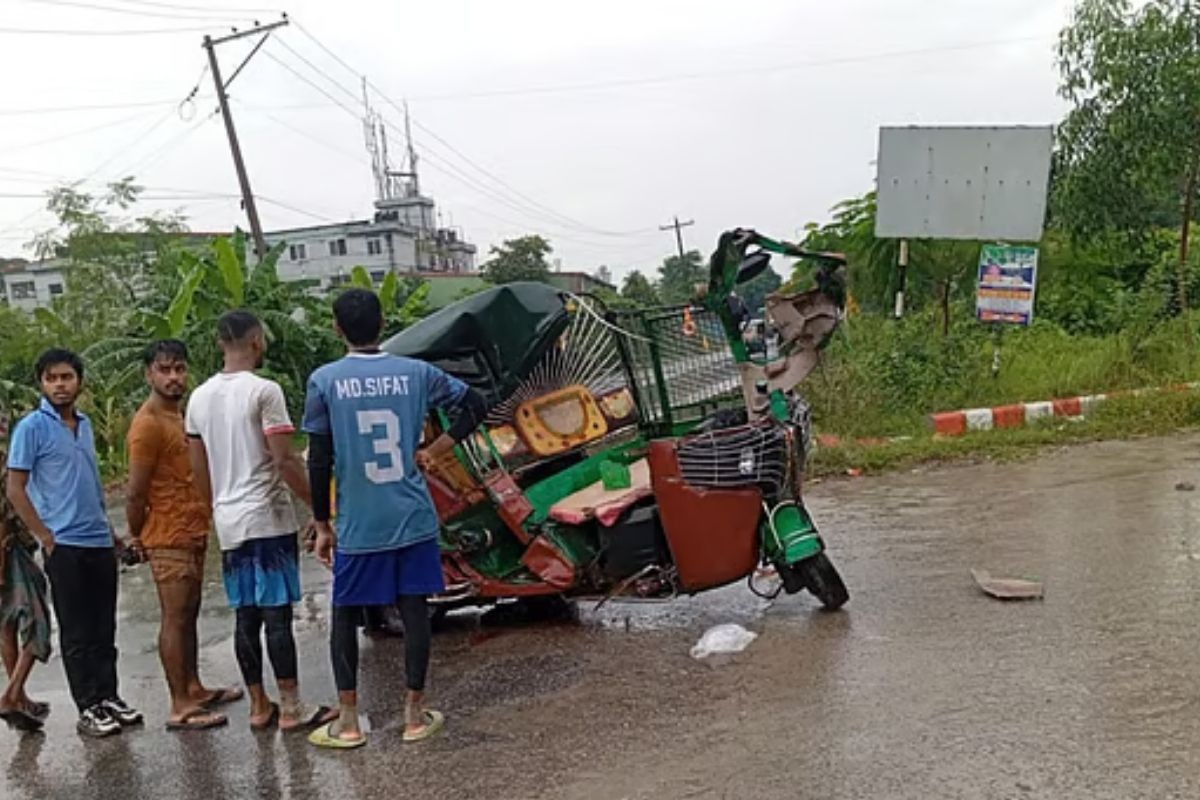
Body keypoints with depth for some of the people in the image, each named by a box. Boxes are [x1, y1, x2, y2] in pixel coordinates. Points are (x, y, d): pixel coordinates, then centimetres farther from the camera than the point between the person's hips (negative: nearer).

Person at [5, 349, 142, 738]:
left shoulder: (85, 424, 11)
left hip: (100, 542, 6)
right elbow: (15, 490, -8)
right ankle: (88, 708, 11)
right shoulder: (32, 427, -7)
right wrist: (45, 537, -11)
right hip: (64, 545, -6)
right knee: (77, 632, 2)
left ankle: (109, 697, 21)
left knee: (104, 628, 11)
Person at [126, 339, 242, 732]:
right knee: (174, 619, -4)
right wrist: (138, 537, -5)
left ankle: (193, 688, 27)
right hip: (169, 539, -9)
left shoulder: (179, 415, 14)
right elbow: (136, 493, -16)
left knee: (189, 614, 16)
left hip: (193, 534, 9)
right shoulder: (148, 424, -16)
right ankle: (180, 707, 2)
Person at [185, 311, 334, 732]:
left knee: (246, 616, 11)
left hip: (229, 523, 7)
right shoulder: (264, 391, -12)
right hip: (268, 519, -7)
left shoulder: (200, 397, 10)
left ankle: (258, 706, 19)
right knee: (277, 614, -2)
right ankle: (291, 708, 5)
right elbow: (284, 461, -17)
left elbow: (198, 468, 15)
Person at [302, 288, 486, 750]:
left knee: (345, 615, 12)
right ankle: (415, 714, 18)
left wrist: (322, 526, 4)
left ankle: (347, 722, 16)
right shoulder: (416, 373, 0)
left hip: (358, 527, -1)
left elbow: (319, 461, -4)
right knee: (414, 611, 10)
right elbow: (474, 407, 6)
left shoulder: (324, 381, -5)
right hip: (414, 520, 2)